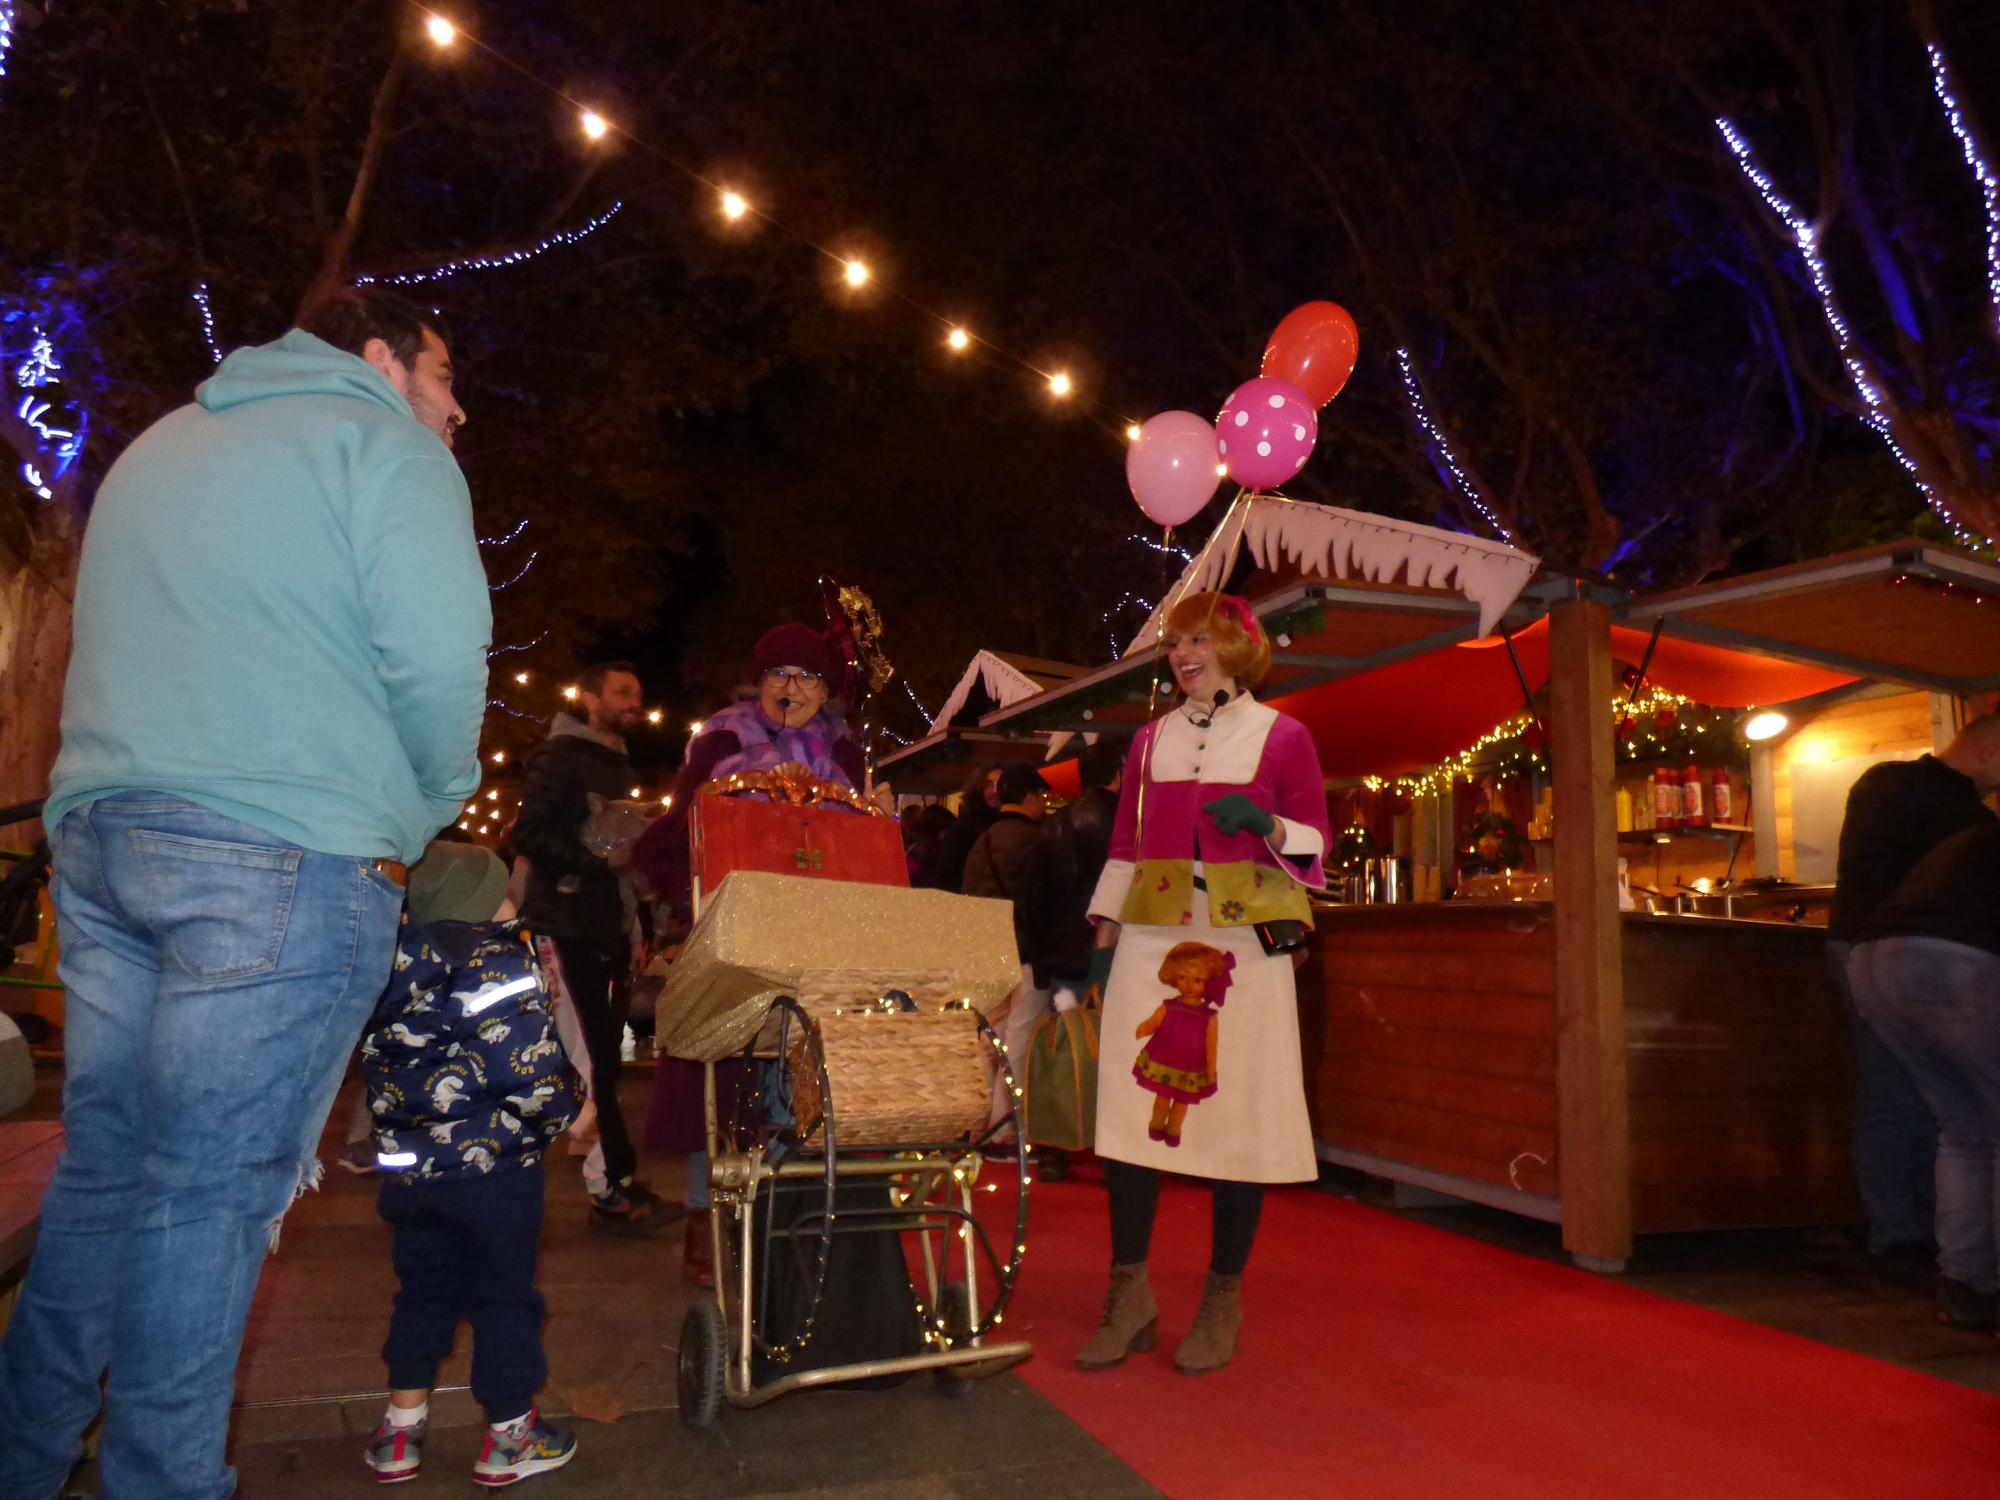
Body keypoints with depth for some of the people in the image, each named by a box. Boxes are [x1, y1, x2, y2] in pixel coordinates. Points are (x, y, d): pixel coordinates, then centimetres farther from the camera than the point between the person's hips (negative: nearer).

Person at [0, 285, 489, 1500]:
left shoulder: (158, 446, 24)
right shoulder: (381, 442, -1)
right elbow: (438, 651, -15)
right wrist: (424, 811, 1)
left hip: (99, 828, 8)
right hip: (288, 850, -7)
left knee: (103, 1163, 15)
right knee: (214, 1185, -2)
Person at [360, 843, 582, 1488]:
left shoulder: (394, 967, 5)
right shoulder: (497, 960, -16)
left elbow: (382, 1065, 13)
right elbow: (528, 1070, -22)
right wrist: (568, 1105, -6)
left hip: (410, 1163, 6)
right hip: (492, 1165, -6)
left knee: (424, 1291, 21)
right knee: (505, 1296, 8)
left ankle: (400, 1433, 30)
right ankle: (510, 1438, 20)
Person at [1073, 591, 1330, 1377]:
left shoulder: (1281, 736, 5)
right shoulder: (1151, 739, 15)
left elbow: (1317, 839, 5)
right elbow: (1125, 844, 15)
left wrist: (1267, 825, -15)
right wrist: (1105, 934, 9)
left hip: (1244, 944, -3)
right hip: (1152, 940, 3)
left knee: (1237, 1111, -1)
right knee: (1129, 1102, -2)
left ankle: (1222, 1301, 14)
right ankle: (1129, 1294, 10)